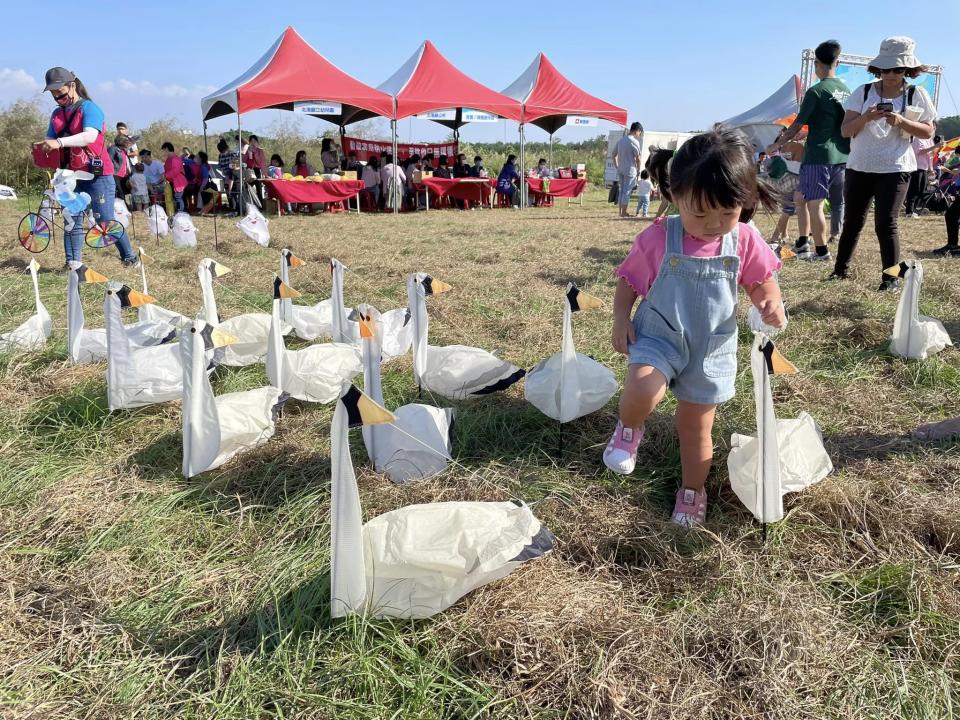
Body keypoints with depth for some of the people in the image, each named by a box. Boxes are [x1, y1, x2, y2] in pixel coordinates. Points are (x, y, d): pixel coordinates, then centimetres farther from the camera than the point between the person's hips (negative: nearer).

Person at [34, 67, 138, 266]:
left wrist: (60, 142, -36)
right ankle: (72, 263, 6)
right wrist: (43, 149, -12)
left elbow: (90, 136, -25)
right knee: (72, 221, 4)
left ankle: (129, 257, 8)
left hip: (97, 175, -6)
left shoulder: (89, 108, -7)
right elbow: (50, 141, 12)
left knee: (106, 220, -4)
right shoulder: (57, 114, 15)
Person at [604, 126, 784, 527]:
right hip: (658, 337, -2)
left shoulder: (745, 242, -8)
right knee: (643, 393, -31)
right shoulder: (658, 239, -14)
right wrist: (621, 320, -13)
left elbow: (762, 282, 5)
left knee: (697, 429, 12)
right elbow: (629, 282, -2)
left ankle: (693, 491, 38)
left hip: (712, 349, 2)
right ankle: (629, 427, 6)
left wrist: (772, 303, -16)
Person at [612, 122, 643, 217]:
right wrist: (638, 170, -1)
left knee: (622, 191, 14)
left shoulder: (620, 140, 11)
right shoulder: (634, 141, -12)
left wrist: (617, 167, 18)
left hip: (620, 170, 7)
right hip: (630, 170, -7)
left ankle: (621, 212, 17)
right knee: (627, 191, -2)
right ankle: (623, 213, 0)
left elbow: (613, 154, 16)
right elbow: (638, 158, -12)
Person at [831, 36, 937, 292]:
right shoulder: (863, 93, 0)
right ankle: (840, 269, 23)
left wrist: (901, 121, -18)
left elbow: (928, 131, -2)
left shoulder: (916, 95, 0)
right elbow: (845, 131, -4)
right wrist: (865, 118, -23)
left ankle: (892, 278, 0)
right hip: (859, 167, 2)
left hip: (894, 169, -2)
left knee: (885, 224, -8)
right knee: (852, 221, 10)